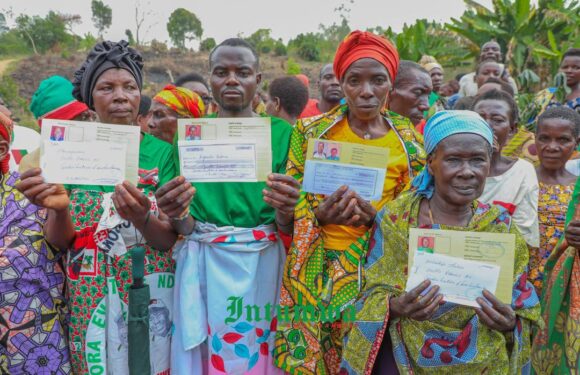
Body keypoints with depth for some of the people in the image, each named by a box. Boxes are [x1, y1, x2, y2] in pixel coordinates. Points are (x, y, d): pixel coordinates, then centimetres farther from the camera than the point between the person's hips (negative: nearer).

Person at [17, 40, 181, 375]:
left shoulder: (162, 152, -5)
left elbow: (170, 238, -9)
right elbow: (59, 241, -4)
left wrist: (141, 217, -30)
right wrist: (58, 208, -26)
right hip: (89, 297, 1)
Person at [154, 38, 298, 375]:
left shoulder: (282, 133, 0)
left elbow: (289, 229, -2)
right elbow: (187, 226, 2)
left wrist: (285, 213, -24)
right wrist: (177, 215, -20)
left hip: (263, 267, -1)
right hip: (204, 268, 1)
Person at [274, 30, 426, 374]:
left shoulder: (409, 143, 0)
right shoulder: (311, 131, -2)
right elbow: (292, 201, -1)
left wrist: (374, 217, -19)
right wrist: (321, 215, -23)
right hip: (318, 265, 0)